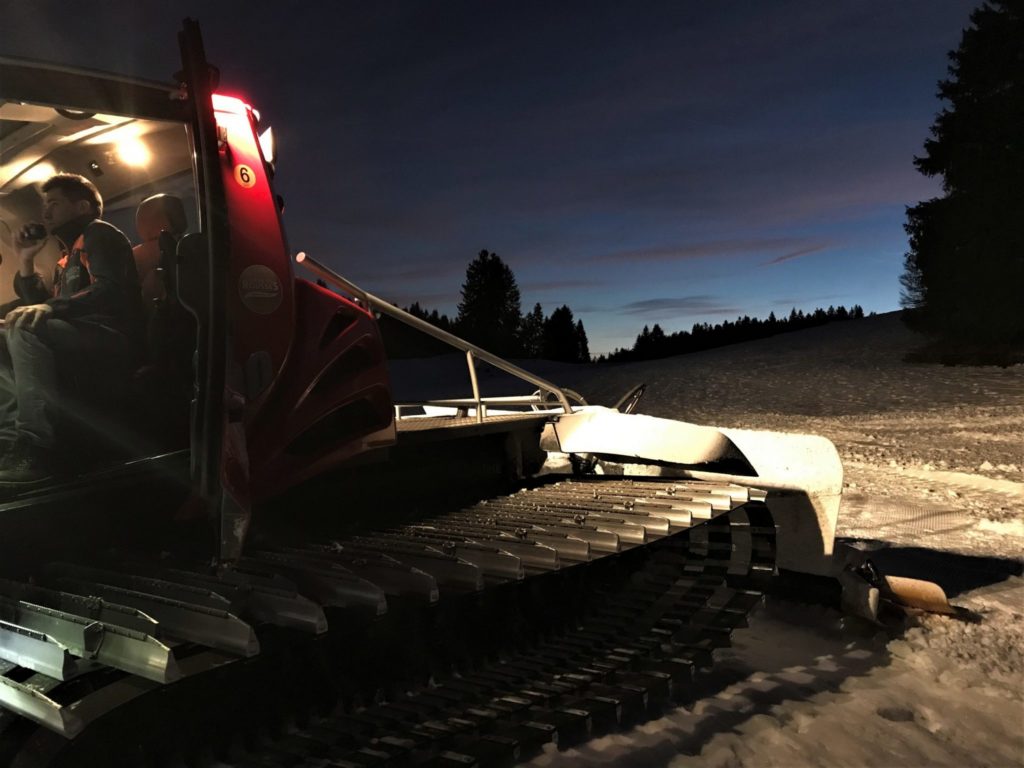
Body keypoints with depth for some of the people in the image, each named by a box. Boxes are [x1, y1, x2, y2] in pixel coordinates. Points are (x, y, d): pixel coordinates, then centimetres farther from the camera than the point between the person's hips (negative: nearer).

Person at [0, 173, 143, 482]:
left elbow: (109, 291, -16)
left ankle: (35, 448, -35)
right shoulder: (68, 256, 30)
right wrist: (26, 261, 18)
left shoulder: (100, 234, 4)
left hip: (111, 337, -9)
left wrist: (51, 308, -28)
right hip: (78, 338, 9)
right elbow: (40, 307, 25)